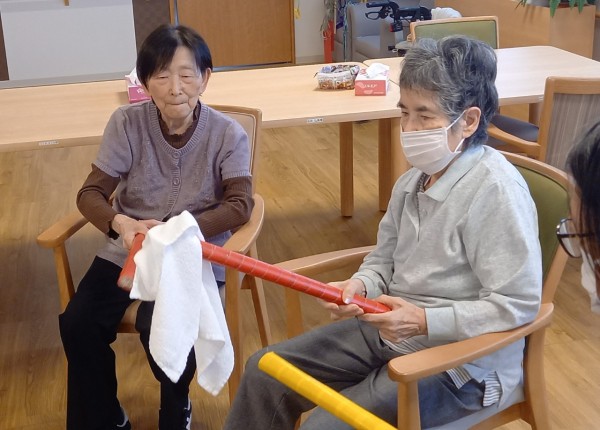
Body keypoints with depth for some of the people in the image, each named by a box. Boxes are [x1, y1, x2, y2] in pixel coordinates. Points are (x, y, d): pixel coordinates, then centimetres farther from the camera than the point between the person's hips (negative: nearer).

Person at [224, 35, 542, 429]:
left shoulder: (495, 190, -23)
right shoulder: (414, 180, 2)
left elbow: (519, 305, -24)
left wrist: (425, 321, -25)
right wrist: (360, 286, -9)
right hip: (389, 332, 8)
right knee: (265, 371, 6)